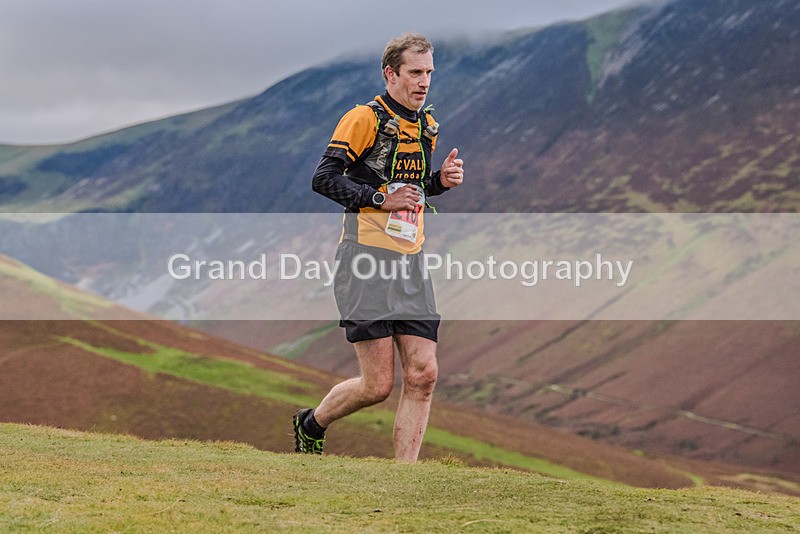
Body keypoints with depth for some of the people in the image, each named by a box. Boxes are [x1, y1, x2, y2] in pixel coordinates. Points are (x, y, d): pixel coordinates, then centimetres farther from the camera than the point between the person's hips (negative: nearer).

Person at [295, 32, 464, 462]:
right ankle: (310, 424, 21)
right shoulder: (364, 118, -6)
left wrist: (442, 180, 8)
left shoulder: (427, 127, 17)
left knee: (422, 375, -3)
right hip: (366, 261, -7)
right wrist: (380, 199, -17)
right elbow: (323, 178, -10)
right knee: (378, 386, -8)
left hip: (412, 263, 7)